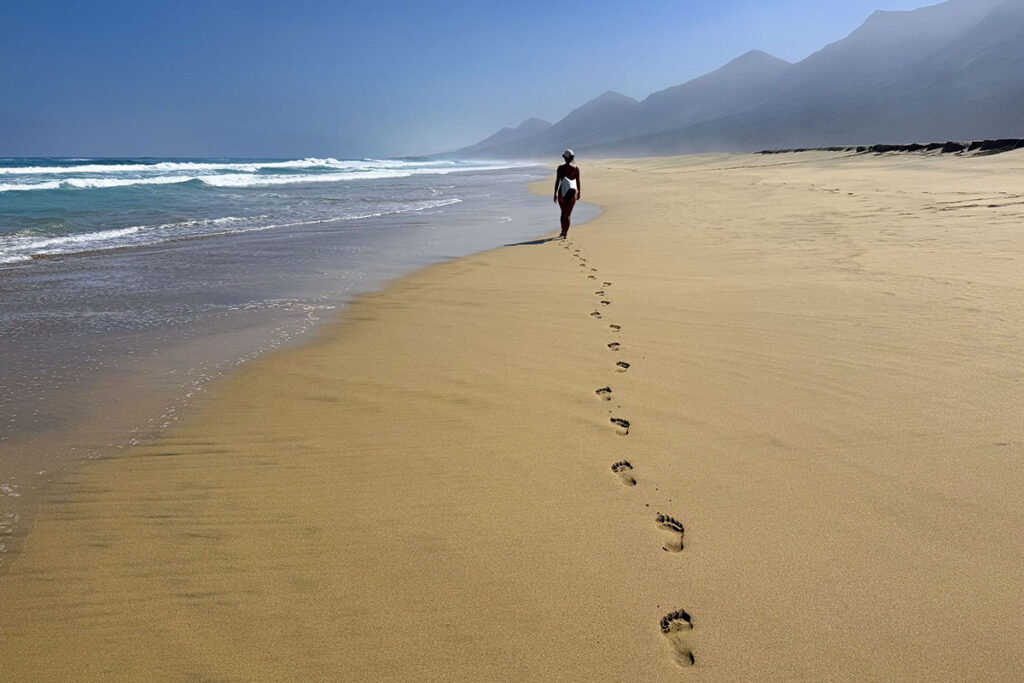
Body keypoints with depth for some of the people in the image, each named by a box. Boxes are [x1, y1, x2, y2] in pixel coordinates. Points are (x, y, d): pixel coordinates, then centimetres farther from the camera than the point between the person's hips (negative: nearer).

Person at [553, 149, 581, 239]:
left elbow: (557, 181, -5)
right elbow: (578, 182, -1)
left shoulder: (561, 167, -4)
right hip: (572, 192, 0)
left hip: (562, 192, 0)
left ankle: (563, 232, 26)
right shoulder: (576, 168, -3)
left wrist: (555, 194, -1)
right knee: (568, 214, 5)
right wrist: (579, 193, 11)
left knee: (563, 212, 18)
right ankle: (565, 233, -4)